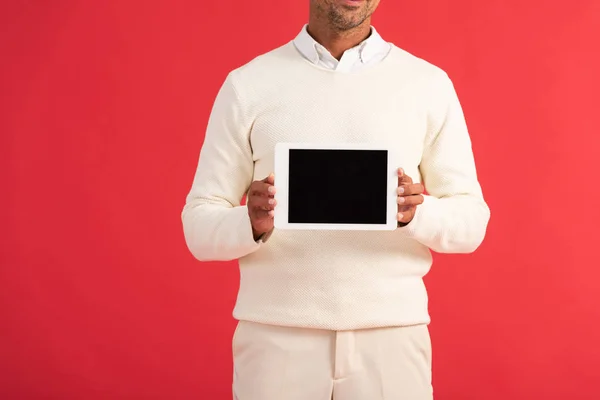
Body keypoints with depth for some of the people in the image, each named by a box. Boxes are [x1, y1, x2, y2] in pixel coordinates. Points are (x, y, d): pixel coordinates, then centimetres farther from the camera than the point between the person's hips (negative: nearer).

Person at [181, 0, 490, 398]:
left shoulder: (429, 84, 3)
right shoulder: (247, 84, 2)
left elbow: (470, 222, 4)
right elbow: (200, 226, 2)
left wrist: (413, 211, -17)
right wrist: (252, 223, -19)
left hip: (392, 336, 1)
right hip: (277, 339, 0)